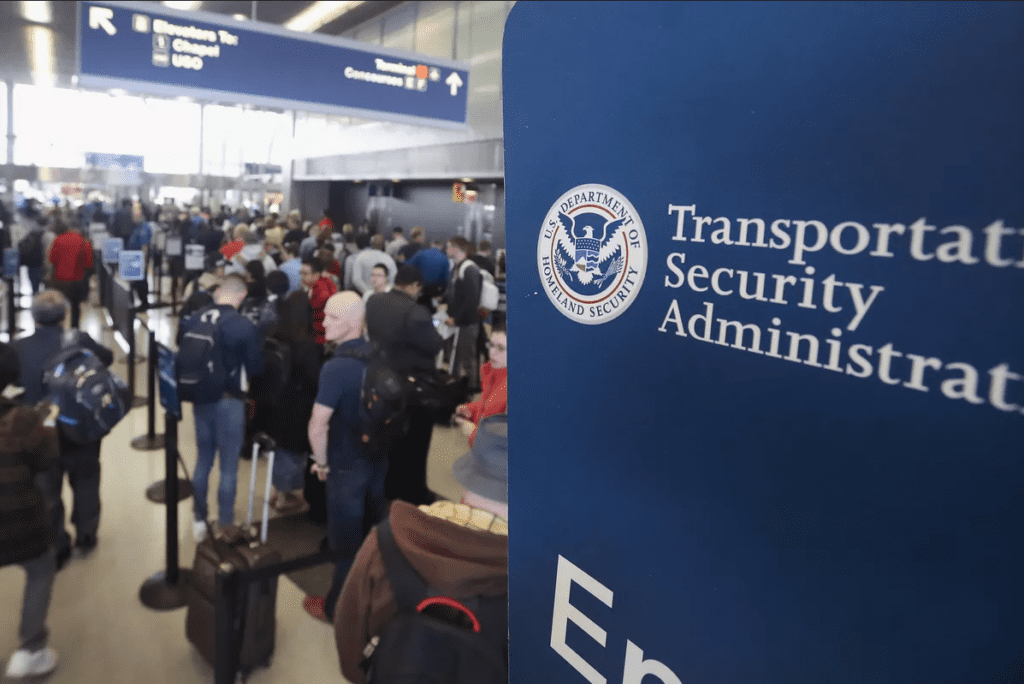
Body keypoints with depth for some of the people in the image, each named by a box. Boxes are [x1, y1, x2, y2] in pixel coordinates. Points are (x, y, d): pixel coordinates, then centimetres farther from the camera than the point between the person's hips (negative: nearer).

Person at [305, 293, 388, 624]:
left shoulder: (336, 367, -25)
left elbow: (318, 426, -29)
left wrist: (321, 463, -12)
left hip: (347, 466, -7)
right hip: (378, 459, 7)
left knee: (347, 542, 10)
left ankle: (336, 608, 29)